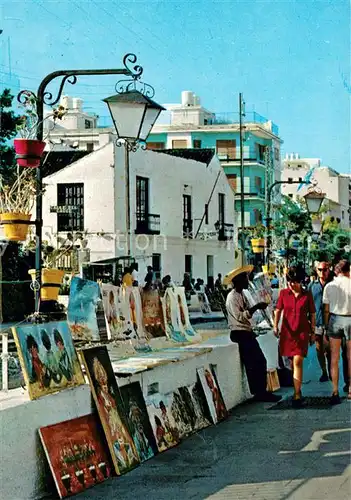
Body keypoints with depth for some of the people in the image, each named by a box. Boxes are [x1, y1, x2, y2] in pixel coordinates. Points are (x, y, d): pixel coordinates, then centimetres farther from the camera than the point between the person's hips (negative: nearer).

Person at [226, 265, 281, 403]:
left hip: (247, 333, 10)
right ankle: (259, 393, -7)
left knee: (260, 361, 7)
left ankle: (261, 392, 11)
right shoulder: (232, 297, -13)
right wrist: (255, 308, -26)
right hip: (240, 334, -10)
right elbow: (239, 316, -23)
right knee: (253, 364, -11)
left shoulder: (241, 295, 17)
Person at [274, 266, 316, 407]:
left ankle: (297, 394, -14)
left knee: (298, 361, -14)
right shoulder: (284, 293, 3)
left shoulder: (307, 295, 0)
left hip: (302, 332, -2)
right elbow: (278, 310, 6)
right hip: (287, 331, 3)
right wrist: (275, 326, -7)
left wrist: (313, 332, 7)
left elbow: (312, 314, 6)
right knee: (293, 361, 14)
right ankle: (297, 390, 30)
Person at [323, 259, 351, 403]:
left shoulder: (329, 286, -2)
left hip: (335, 319, 1)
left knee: (334, 358, 7)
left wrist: (326, 326, 9)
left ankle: (335, 392, 4)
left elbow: (326, 310, 0)